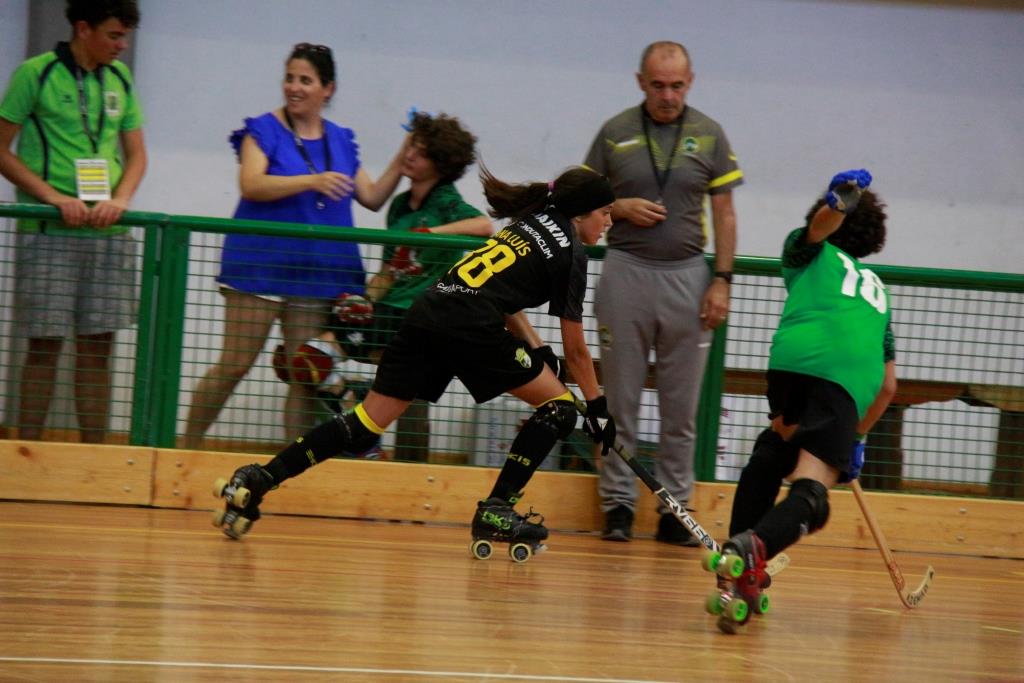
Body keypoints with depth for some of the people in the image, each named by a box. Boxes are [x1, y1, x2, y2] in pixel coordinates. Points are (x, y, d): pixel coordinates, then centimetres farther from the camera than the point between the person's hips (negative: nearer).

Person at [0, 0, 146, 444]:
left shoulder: (120, 79, 11)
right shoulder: (36, 74, -4)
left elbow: (136, 156, 16)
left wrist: (120, 199, -5)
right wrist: (54, 196, -15)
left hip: (108, 234, 5)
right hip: (49, 235, -5)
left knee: (97, 348, 5)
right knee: (45, 345, -3)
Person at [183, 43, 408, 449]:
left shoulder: (341, 141, 14)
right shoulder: (264, 131, -1)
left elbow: (373, 198, 16)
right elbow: (251, 185, -17)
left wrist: (403, 159, 5)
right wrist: (311, 181, -26)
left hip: (319, 275, 5)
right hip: (260, 268, -5)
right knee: (234, 366, -5)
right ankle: (187, 449, 6)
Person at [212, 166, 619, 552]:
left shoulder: (530, 223, 26)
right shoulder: (571, 252, 5)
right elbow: (575, 349, 8)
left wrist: (537, 349, 24)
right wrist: (598, 407, 18)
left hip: (425, 314, 7)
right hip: (471, 328, -7)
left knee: (367, 422, 6)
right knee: (559, 404, 7)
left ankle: (259, 480, -5)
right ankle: (496, 512, 2)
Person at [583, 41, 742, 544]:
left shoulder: (708, 136, 5)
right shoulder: (615, 133, 4)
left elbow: (724, 214, 7)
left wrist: (721, 280, -1)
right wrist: (621, 208, -9)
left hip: (688, 276, 1)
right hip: (626, 271, -1)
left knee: (681, 407, 3)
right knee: (621, 399, 2)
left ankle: (674, 508, 8)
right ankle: (618, 504, 7)